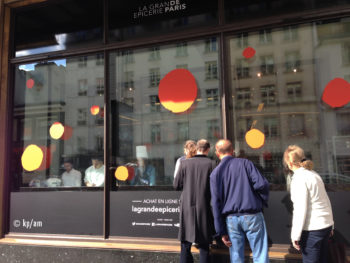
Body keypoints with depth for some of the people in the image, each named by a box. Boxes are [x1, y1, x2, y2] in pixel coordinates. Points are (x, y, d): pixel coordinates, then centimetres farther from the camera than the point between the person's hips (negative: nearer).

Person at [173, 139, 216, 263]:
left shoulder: (185, 163, -1)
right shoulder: (211, 164, -5)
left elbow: (176, 185, 0)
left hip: (187, 207, 1)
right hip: (204, 208, -1)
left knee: (185, 245, 12)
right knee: (204, 246, 11)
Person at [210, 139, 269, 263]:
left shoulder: (215, 173, 4)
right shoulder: (245, 163, 0)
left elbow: (216, 203, 1)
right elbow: (261, 184, -11)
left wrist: (221, 232, 4)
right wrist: (264, 201, 9)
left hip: (231, 219, 2)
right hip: (251, 216, -2)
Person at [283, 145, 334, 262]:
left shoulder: (299, 179, -16)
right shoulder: (313, 174, 9)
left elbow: (300, 209, -19)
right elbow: (326, 201, 13)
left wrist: (295, 235, -14)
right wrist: (330, 224, 21)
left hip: (312, 229, -8)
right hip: (326, 225, 8)